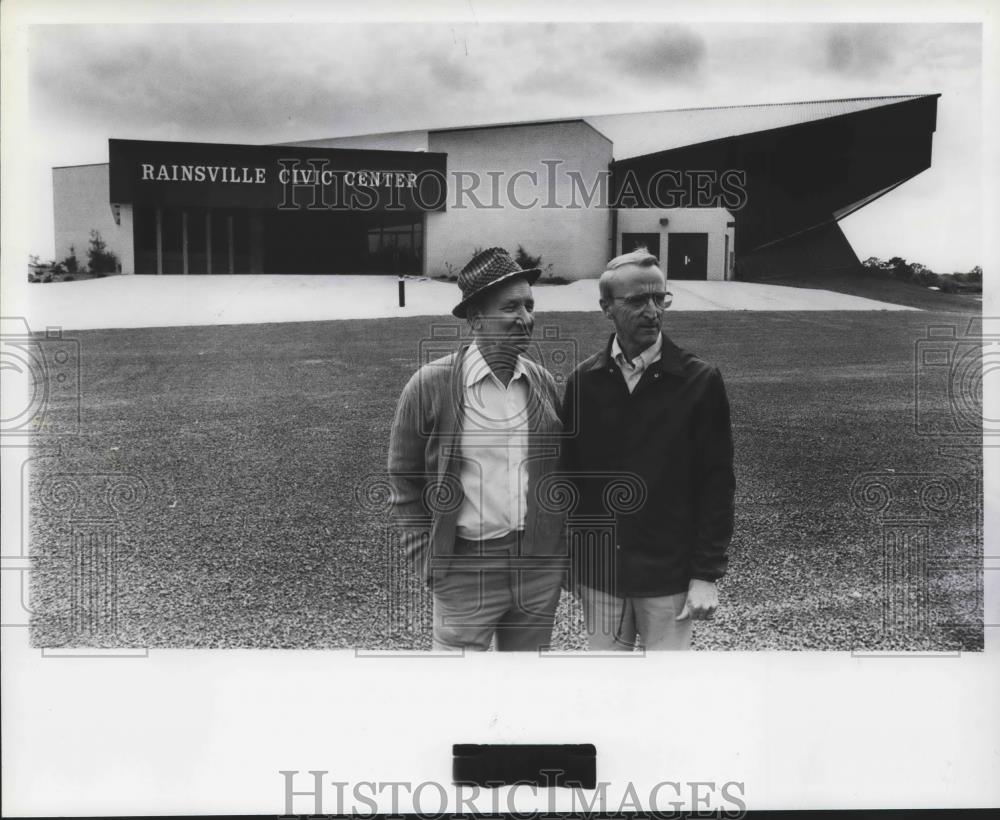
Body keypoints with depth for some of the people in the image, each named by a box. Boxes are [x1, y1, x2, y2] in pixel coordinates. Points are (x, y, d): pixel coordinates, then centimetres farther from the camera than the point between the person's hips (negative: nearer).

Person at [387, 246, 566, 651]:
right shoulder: (430, 385, -10)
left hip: (541, 567, 4)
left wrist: (564, 549, 9)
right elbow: (404, 481, -3)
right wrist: (429, 560, -6)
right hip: (466, 569, -4)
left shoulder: (543, 381, 3)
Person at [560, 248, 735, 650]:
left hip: (668, 574, -2)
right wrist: (570, 557, 4)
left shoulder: (699, 382, -6)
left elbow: (716, 483, -6)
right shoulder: (583, 382, 1)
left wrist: (707, 573, -9)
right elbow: (569, 473, 5)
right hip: (598, 570, 3)